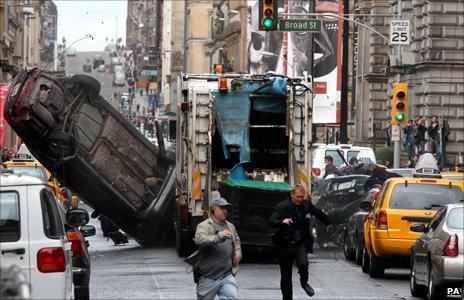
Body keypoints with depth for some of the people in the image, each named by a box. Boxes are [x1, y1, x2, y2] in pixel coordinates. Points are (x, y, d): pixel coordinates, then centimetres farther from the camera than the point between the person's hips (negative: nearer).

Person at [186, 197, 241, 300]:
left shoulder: (230, 226, 15)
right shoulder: (204, 226, -7)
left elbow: (236, 240, 35)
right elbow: (199, 240, -29)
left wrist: (238, 252, 14)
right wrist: (219, 236, -36)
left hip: (227, 276, 4)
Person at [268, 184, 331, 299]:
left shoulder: (306, 204, 2)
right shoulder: (282, 207, -11)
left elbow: (318, 213, 23)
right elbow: (271, 222, -23)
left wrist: (328, 222, 38)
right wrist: (282, 222, -43)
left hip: (301, 243, 2)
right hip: (285, 245, -2)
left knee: (303, 264, -26)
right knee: (286, 277, 3)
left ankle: (304, 282, 5)